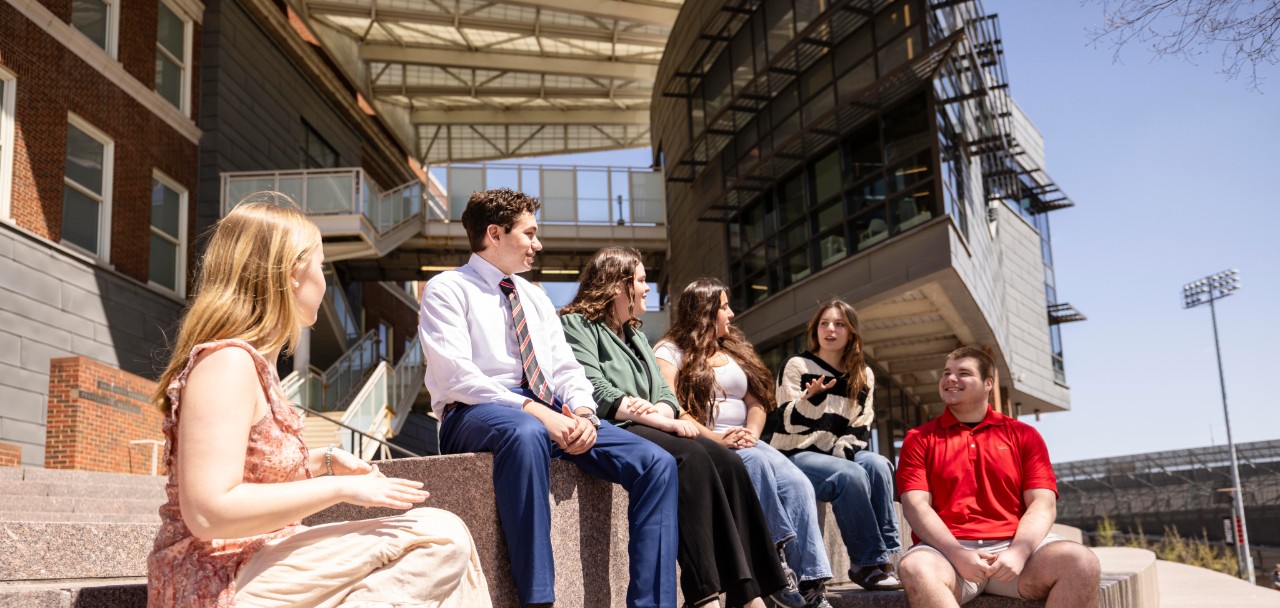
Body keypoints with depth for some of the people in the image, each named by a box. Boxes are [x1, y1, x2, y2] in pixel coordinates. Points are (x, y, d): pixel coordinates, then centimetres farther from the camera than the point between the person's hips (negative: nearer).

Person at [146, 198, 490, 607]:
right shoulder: (227, 360, -16)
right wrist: (341, 487, -20)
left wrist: (327, 461, 10)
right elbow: (208, 512, -25)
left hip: (253, 565, 10)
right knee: (443, 538, -15)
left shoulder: (253, 360, 14)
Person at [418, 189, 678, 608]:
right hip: (475, 415, -6)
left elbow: (566, 369, 16)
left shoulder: (535, 297, 23)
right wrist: (533, 409, -22)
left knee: (656, 463, -14)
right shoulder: (447, 289, 2)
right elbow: (456, 378, -12)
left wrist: (583, 412, -7)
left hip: (550, 411, 7)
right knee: (526, 434, -43)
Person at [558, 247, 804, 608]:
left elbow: (665, 393, 18)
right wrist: (663, 422, -16)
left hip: (646, 429, 8)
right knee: (690, 457, -32)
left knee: (727, 462, -16)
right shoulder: (576, 325, 1)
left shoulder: (635, 334, 28)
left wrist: (662, 413, -8)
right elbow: (595, 393, -13)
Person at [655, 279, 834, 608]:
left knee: (797, 483, -21)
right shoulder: (670, 352, 3)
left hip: (743, 442, 5)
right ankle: (779, 553, -29)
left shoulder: (734, 350, 23)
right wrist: (718, 438, -20)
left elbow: (757, 401, 15)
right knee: (757, 461, -35)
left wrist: (751, 432, -7)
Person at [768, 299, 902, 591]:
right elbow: (787, 423, -12)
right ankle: (868, 563, -25)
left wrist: (842, 452, -12)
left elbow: (861, 428, 8)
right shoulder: (797, 366, -3)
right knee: (851, 476, -32)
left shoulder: (864, 375, 10)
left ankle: (886, 555, -25)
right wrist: (811, 397, -31)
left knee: (878, 464, -27)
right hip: (794, 455, -4)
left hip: (836, 456, 5)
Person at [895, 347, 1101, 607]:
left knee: (1082, 563, -28)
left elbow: (1043, 504, 5)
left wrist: (1018, 552, -15)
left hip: (1014, 547, 2)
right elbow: (915, 505, -1)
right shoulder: (919, 439, 11)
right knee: (915, 568, -36)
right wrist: (957, 554, -18)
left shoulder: (1024, 435, 15)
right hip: (949, 550, -1)